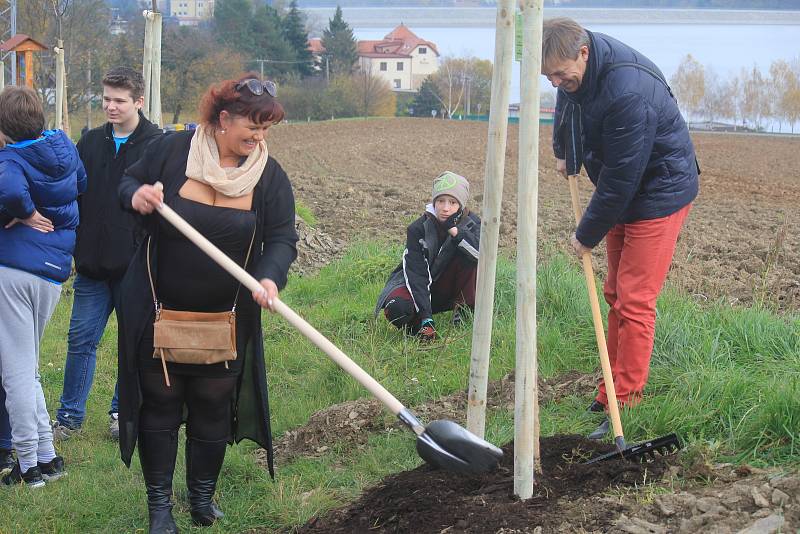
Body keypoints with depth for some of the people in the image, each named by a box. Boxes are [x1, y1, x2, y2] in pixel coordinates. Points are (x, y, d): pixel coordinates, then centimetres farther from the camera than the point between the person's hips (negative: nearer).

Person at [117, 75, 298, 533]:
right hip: (158, 310, -1)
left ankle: (203, 495, 29)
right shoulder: (173, 150, -9)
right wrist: (137, 195, -20)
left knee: (213, 408, 11)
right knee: (160, 403, 7)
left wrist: (271, 277, -31)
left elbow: (282, 238, -10)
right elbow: (129, 183, 5)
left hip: (226, 319, 1)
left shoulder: (269, 176, -7)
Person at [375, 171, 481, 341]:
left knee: (468, 255, -25)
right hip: (419, 287, -2)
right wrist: (426, 318, -34)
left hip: (449, 287, 2)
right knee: (397, 309, -35)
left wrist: (455, 231, -36)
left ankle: (463, 307, -12)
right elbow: (416, 274, -25)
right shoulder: (418, 229, -18)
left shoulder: (470, 223, -11)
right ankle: (420, 323, -2)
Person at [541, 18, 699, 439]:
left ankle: (626, 406, -6)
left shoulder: (628, 93, -35)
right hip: (622, 193, 9)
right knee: (615, 293, 13)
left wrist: (588, 235, -18)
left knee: (634, 301, -11)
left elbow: (621, 179, -29)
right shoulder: (575, 67, -7)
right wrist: (563, 152, 34)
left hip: (659, 193, -9)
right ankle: (610, 392, 23)